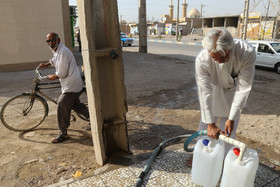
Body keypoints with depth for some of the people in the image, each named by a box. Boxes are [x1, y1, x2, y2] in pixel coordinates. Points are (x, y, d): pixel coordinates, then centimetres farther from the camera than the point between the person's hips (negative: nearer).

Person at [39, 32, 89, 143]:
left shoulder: (63, 52, -22)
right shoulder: (57, 51, 10)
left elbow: (61, 74, -23)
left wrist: (51, 77, -6)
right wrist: (46, 64, 22)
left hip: (71, 85, -10)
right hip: (71, 84, 10)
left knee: (62, 106, -10)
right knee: (76, 105, 19)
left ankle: (63, 133, 2)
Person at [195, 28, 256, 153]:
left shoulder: (247, 52, -36)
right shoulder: (202, 60, -36)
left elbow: (243, 87, -29)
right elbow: (205, 93, -31)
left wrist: (231, 118, -27)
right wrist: (211, 124, -28)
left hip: (233, 90, 0)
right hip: (213, 87, 0)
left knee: (229, 130, 6)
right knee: (205, 123, 11)